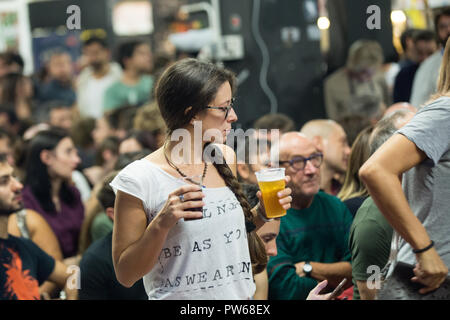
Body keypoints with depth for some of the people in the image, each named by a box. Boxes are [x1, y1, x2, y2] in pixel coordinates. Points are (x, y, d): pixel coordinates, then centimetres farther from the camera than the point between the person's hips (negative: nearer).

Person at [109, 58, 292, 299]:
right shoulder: (138, 180, -15)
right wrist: (161, 224, -24)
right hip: (180, 298, -5)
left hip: (241, 295, 5)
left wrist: (261, 213, 0)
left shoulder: (225, 158, 2)